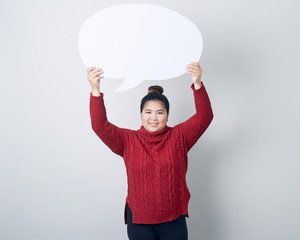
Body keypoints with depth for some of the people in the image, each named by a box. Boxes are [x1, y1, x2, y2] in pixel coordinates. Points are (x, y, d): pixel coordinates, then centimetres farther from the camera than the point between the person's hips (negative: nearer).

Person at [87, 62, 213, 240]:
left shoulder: (179, 137, -2)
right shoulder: (128, 140, -2)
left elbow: (204, 117, -14)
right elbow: (100, 126, -15)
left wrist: (197, 84, -30)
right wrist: (95, 90, -29)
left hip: (173, 219, 0)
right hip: (138, 220, 0)